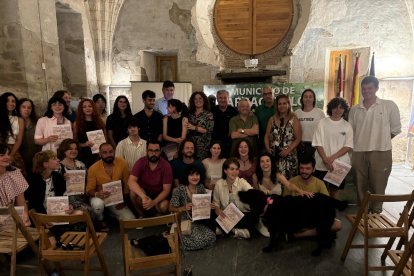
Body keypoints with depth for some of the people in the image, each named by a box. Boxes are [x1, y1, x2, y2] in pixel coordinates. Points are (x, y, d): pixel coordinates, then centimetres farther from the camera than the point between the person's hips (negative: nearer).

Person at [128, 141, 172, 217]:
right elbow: (131, 182, -28)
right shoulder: (140, 162, -16)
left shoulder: (166, 166, -18)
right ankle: (142, 215, -4)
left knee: (164, 206, -31)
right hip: (143, 192, 1)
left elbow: (166, 190, -19)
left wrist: (154, 202, -37)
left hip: (159, 195, -1)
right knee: (134, 192, -30)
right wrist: (144, 197, -44)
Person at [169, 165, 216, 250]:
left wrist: (210, 205, -14)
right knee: (199, 240, -23)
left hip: (199, 220, 5)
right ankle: (181, 236, 5)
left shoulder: (201, 187, -3)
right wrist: (183, 208, -29)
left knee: (211, 237, -14)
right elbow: (171, 208, -12)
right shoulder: (179, 190, -18)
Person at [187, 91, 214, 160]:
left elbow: (209, 130, -10)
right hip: (191, 144, 3)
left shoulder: (209, 114, -1)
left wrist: (195, 128, -15)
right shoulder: (190, 114, 10)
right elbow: (187, 128, 17)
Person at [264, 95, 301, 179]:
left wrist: (288, 150, -15)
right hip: (273, 155, 3)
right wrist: (267, 148, -6)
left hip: (289, 156, -2)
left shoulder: (294, 120, 0)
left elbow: (298, 138, -4)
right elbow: (267, 136, 10)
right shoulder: (272, 119, 10)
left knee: (287, 179, -1)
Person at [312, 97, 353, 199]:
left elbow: (348, 146, -2)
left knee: (335, 189, 10)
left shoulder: (347, 126, 4)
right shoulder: (322, 123, -1)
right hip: (322, 164, -1)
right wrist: (326, 160, -13)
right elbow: (318, 144, -4)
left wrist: (332, 158, -13)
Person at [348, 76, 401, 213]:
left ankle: (376, 213, 18)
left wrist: (381, 140, 7)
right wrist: (363, 141, 3)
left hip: (381, 152, -3)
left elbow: (396, 129, 4)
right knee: (361, 186, 12)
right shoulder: (354, 109, 6)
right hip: (359, 153, 3)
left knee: (378, 186, 4)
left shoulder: (389, 105, -1)